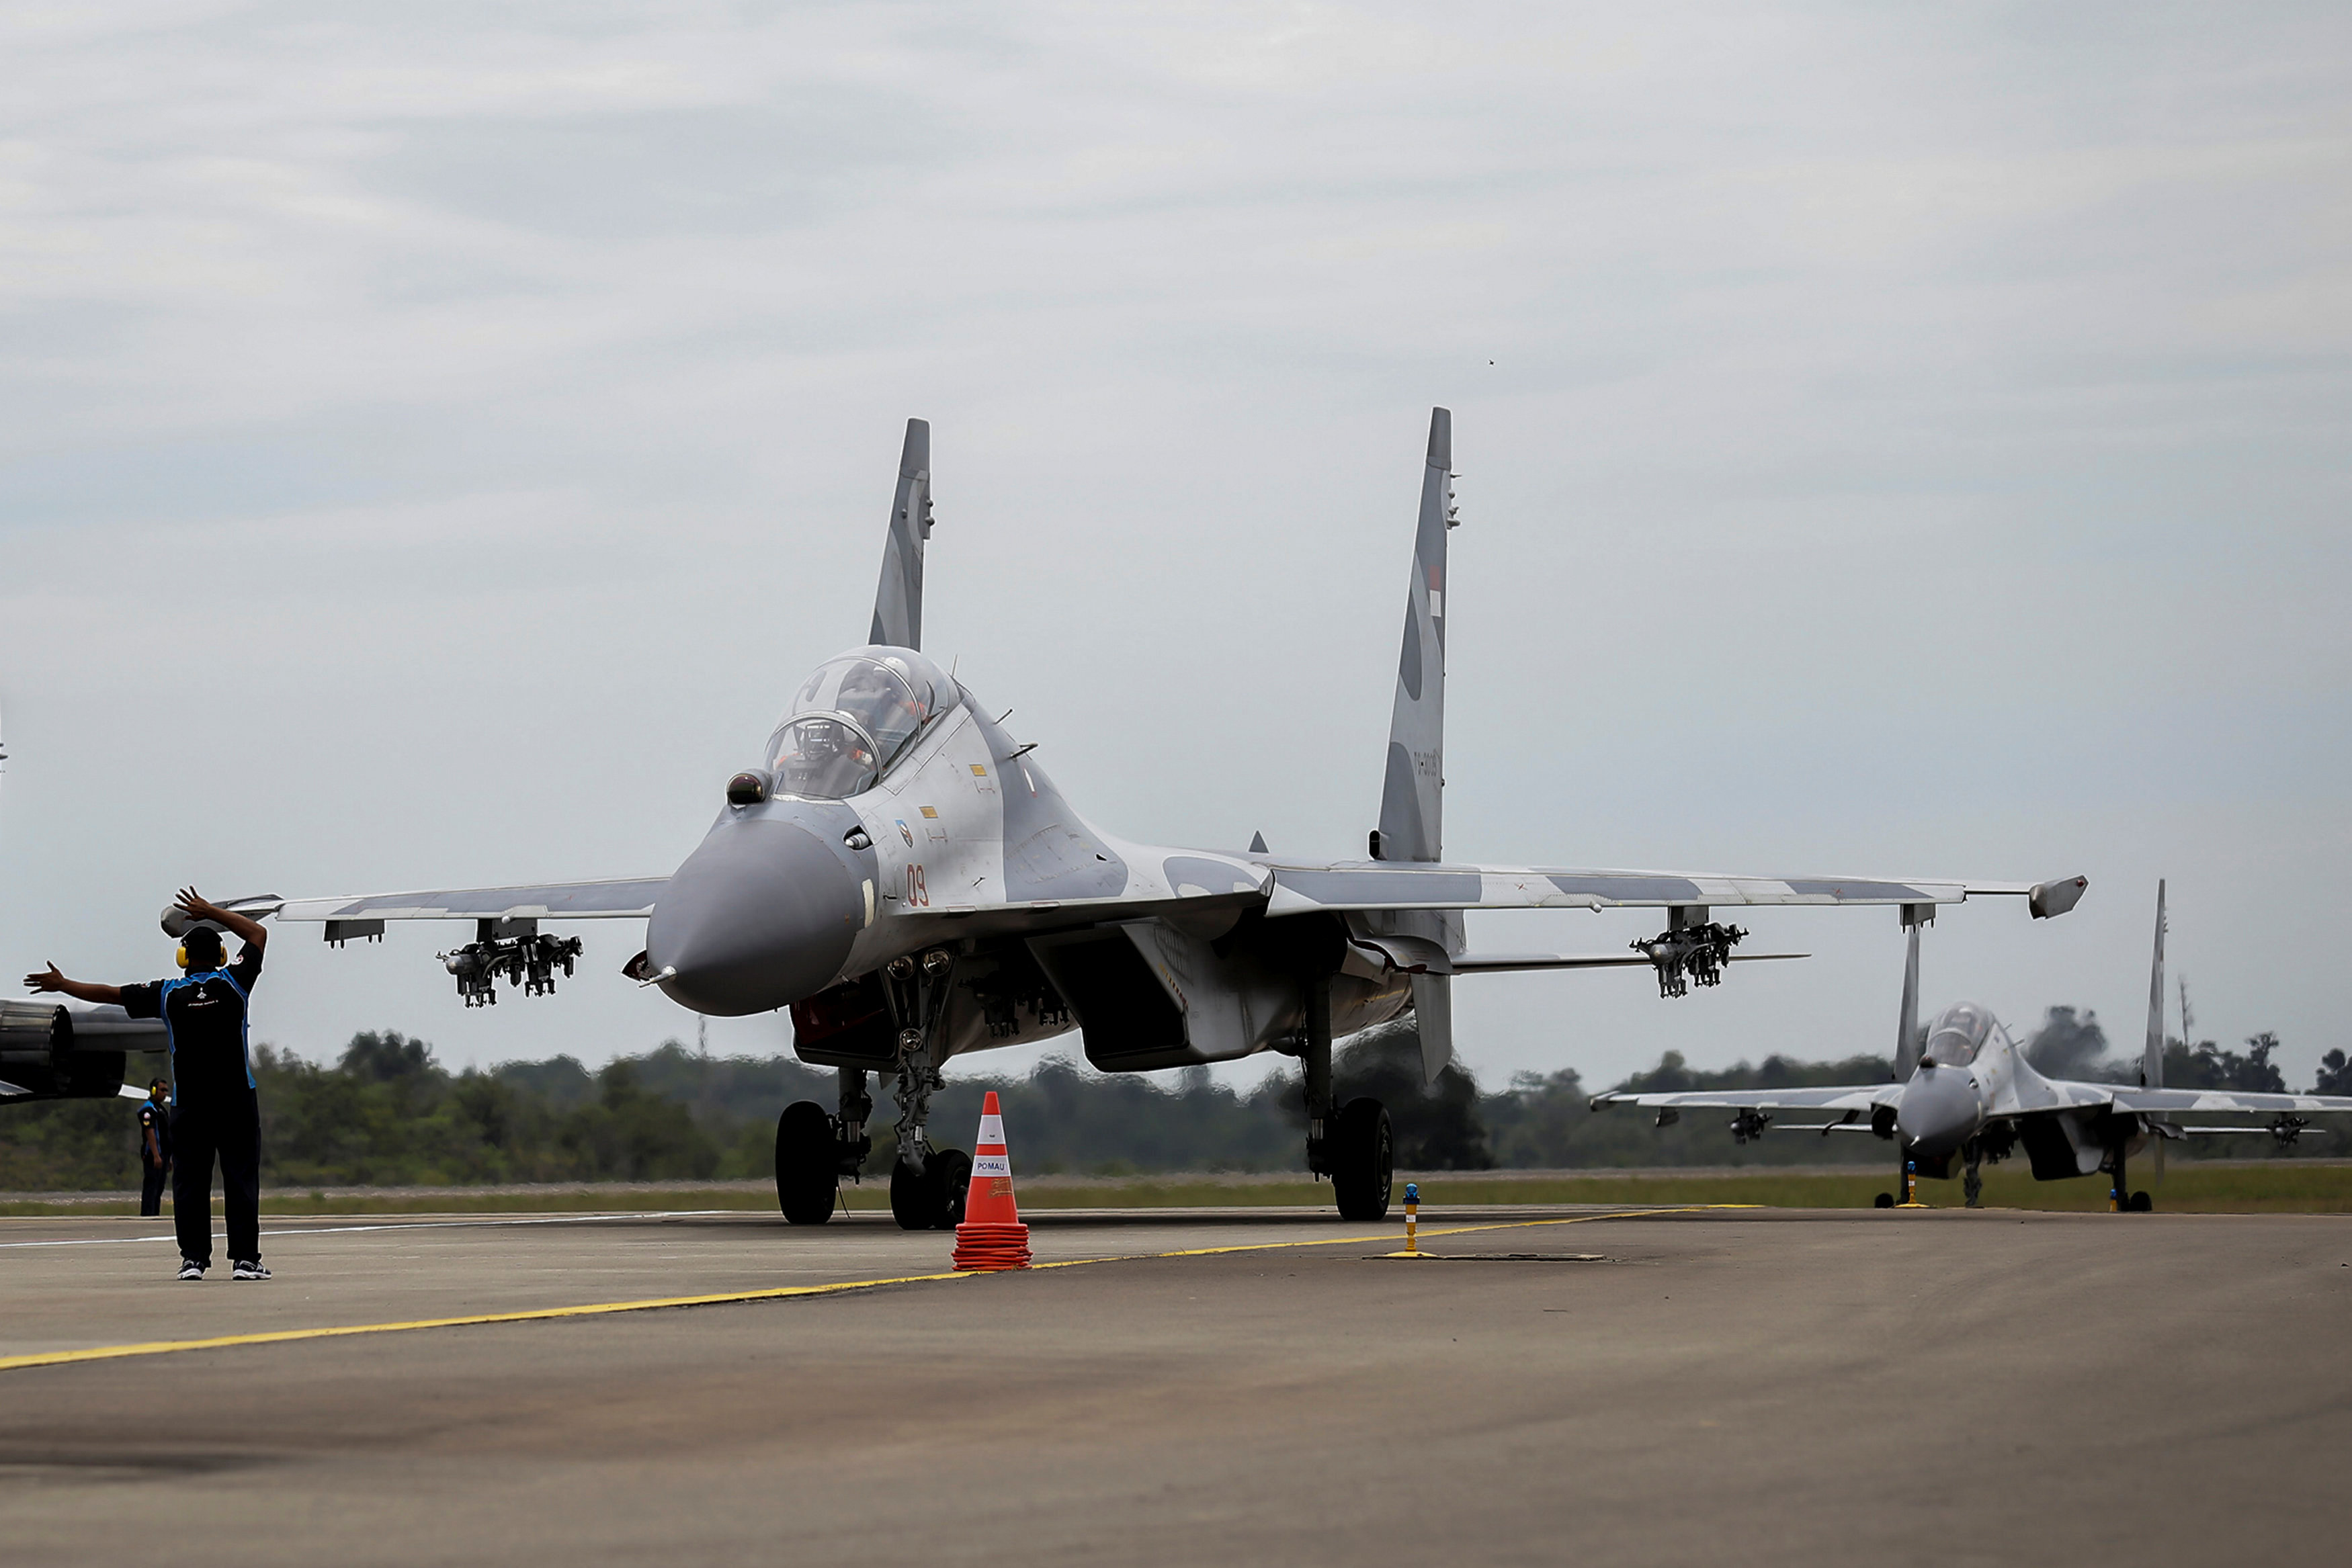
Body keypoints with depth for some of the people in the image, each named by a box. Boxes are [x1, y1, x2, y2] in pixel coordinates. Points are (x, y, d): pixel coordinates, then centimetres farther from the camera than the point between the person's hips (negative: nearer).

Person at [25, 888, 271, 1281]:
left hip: (189, 1102, 1)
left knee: (190, 1181, 6)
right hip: (236, 1099, -1)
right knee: (241, 1179, -1)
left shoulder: (167, 994, 2)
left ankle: (193, 1258, 1)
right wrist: (210, 913, 19)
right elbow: (258, 935, 14)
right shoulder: (234, 983, 0)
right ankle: (245, 1258, -6)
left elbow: (110, 993, 9)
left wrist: (62, 985, 22)